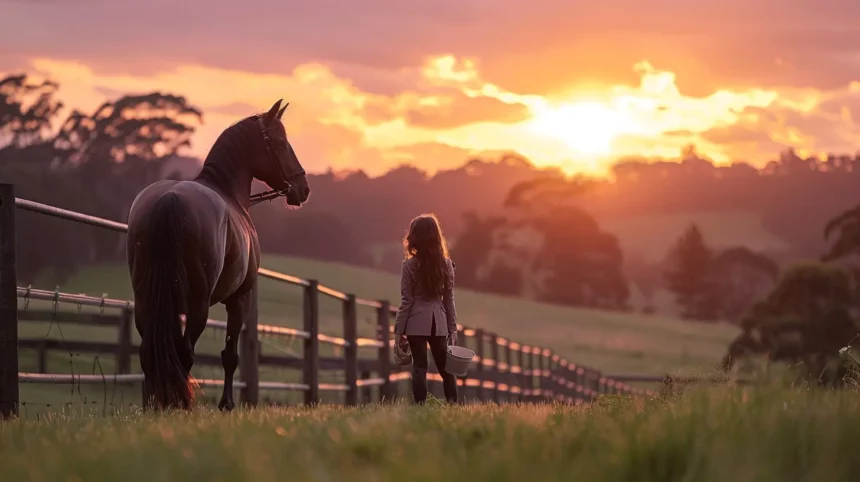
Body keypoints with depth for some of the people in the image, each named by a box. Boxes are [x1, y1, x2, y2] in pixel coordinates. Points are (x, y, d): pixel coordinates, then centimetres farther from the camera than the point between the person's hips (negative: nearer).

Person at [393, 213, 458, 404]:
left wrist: (399, 330, 0)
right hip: (439, 322, 3)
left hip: (416, 323, -3)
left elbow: (406, 301, -6)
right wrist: (452, 329, 11)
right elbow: (449, 300, 5)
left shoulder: (410, 265, -7)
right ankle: (452, 404, 10)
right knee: (445, 366, 12)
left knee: (419, 366, 1)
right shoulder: (446, 265, 2)